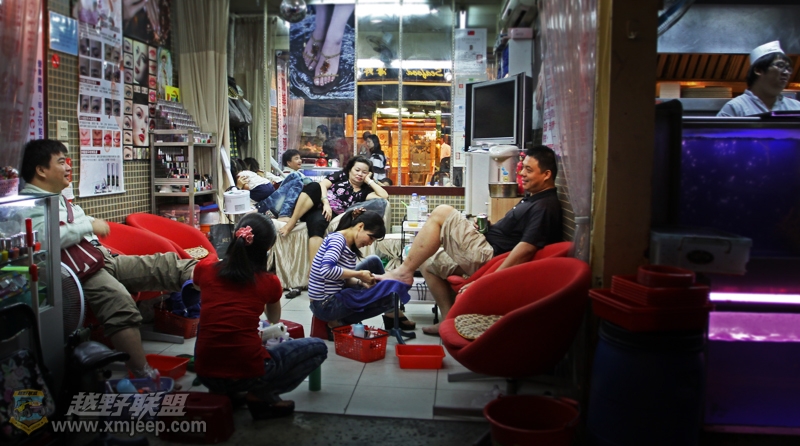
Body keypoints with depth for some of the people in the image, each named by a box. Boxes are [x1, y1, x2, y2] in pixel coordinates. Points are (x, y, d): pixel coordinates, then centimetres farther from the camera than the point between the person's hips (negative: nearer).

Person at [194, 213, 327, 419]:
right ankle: (262, 395, 2)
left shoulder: (204, 269, 0)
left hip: (206, 373, 4)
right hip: (248, 373, -4)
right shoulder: (269, 282, -5)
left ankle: (223, 393, 22)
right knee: (318, 348, 14)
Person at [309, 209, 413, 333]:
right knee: (393, 287, -15)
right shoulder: (337, 239, -16)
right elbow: (327, 270, -31)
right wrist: (359, 274, -21)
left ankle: (392, 315, 20)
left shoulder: (350, 246, 10)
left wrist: (361, 283, -8)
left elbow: (345, 278, 11)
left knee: (374, 261, 16)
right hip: (326, 305, -10)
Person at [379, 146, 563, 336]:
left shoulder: (545, 207, -17)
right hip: (488, 252, 11)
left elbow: (527, 249, -27)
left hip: (487, 257, -11)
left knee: (442, 213, -15)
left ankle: (404, 272, -9)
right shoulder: (533, 197, 15)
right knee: (429, 263, 18)